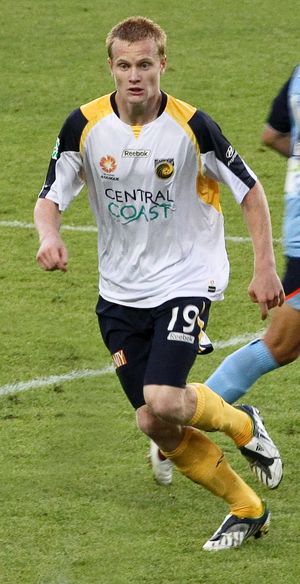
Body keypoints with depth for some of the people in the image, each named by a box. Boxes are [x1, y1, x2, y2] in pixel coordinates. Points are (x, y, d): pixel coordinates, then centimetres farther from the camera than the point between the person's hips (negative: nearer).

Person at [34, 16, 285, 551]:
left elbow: (249, 190, -2)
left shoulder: (191, 126, -15)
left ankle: (243, 425, 9)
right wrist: (49, 236, -25)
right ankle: (247, 511, 19)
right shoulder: (84, 126, -8)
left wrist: (265, 267, -5)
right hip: (121, 291, 4)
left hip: (186, 280, -4)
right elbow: (50, 197, -2)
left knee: (162, 400, -23)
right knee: (154, 424, 1)